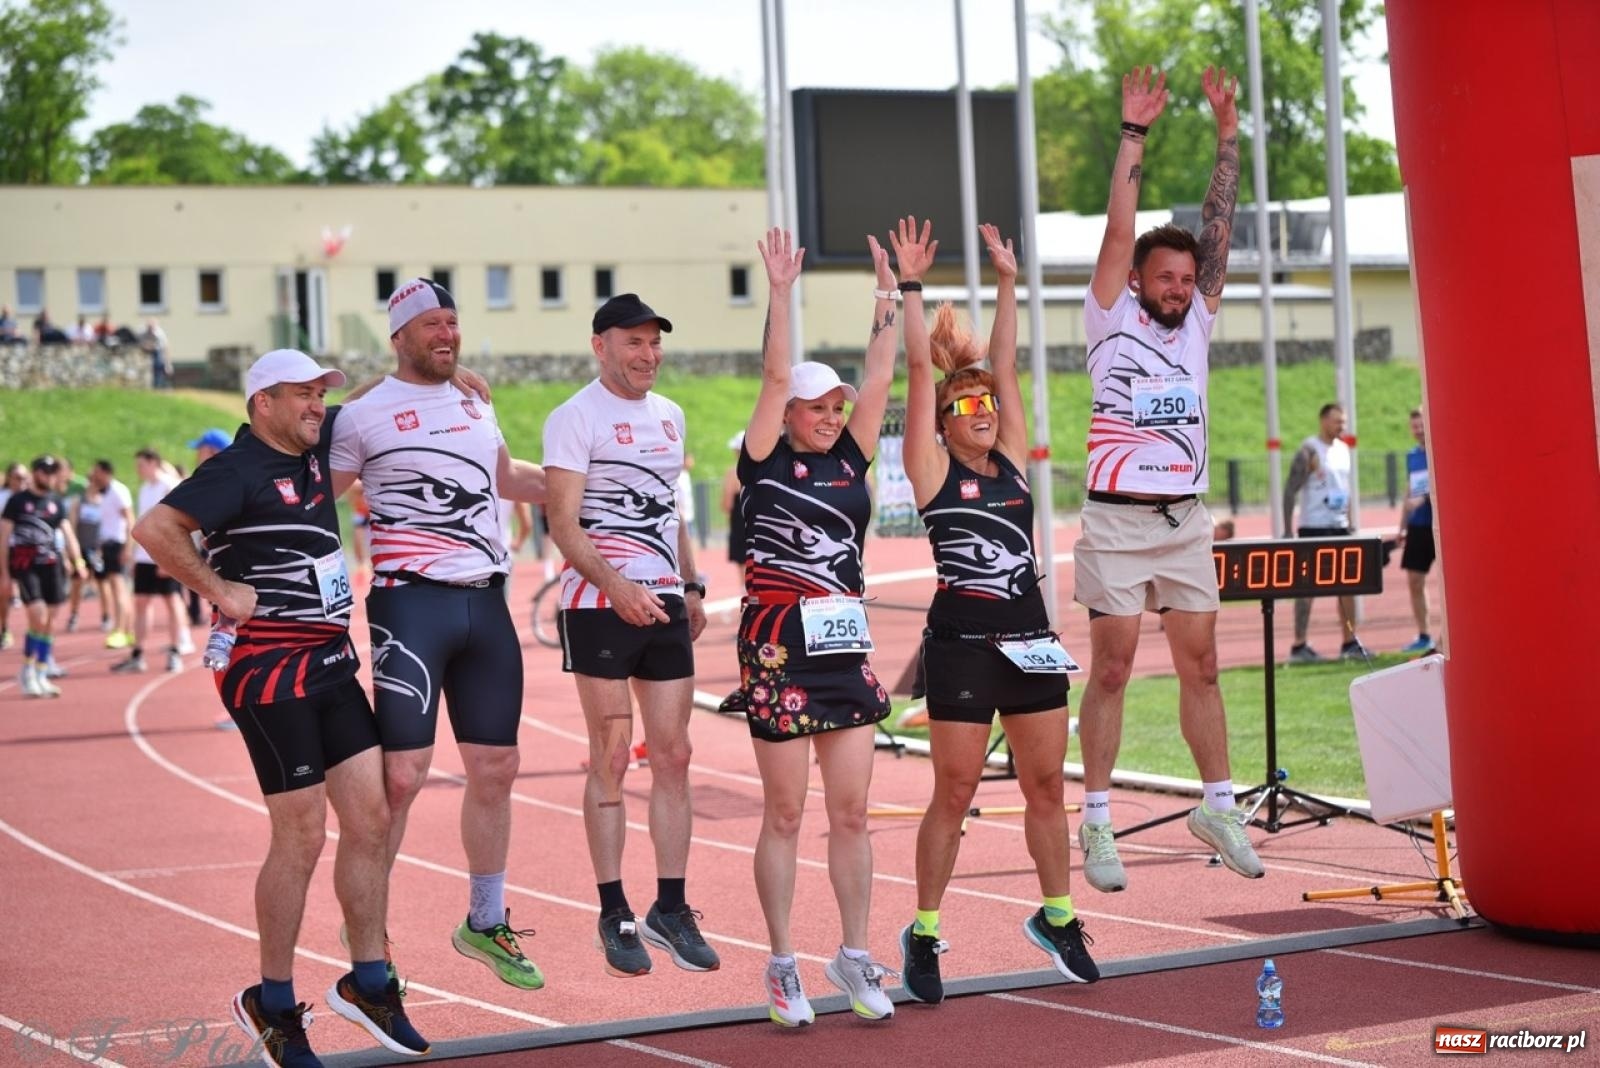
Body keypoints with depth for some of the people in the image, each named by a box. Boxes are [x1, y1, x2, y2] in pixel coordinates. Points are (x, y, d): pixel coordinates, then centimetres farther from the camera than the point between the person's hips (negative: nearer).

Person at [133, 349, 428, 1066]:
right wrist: (219, 588, -18)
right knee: (302, 838, -3)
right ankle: (272, 1004, 11)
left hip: (331, 663, 8)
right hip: (270, 672, -8)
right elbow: (154, 529, -25)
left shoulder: (315, 448, 11)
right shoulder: (238, 470, -13)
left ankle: (366, 981, 18)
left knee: (371, 817, 6)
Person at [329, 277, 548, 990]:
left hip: (486, 603, 6)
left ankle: (485, 923, 24)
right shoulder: (365, 415, -2)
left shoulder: (477, 406, 16)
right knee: (400, 775, -11)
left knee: (494, 768, 9)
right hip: (411, 603, -6)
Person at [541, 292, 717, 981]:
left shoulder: (668, 415, 15)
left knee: (673, 756, 5)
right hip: (599, 604, -6)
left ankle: (670, 909, 12)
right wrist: (618, 586, -25)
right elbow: (564, 522, -13)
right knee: (611, 757, -4)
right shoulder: (575, 418, -6)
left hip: (664, 604, 6)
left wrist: (692, 586, 18)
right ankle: (615, 915, 3)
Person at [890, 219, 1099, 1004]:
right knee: (954, 792, 0)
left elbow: (1005, 365, 9)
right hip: (961, 643, -5)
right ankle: (923, 934, 10)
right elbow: (919, 369, -7)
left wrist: (1007, 283, 9)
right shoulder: (933, 470, -2)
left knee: (1046, 785, 10)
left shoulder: (1012, 463, 9)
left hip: (1030, 640, 5)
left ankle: (1056, 917, 24)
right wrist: (910, 286, -8)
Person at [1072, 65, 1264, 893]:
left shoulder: (1195, 325, 10)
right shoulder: (1111, 321, 0)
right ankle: (1096, 820, 2)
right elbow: (1119, 232, -11)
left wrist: (1227, 133, 0)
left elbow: (1218, 230, 5)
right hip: (1117, 521, -4)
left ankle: (1217, 806, 14)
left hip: (1185, 520, 5)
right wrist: (1133, 133, -12)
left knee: (1200, 665, 6)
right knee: (1111, 669, -3)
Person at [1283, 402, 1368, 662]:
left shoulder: (1343, 449, 12)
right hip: (1313, 527, -7)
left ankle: (1350, 643, 16)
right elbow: (1290, 490, -13)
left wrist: (1351, 522, 17)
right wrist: (1288, 531, -17)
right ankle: (1299, 647, 0)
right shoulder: (1309, 451, -10)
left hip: (1339, 526, 7)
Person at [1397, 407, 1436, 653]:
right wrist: (1402, 528, 20)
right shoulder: (1412, 455, 15)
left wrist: (1424, 499, -29)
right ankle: (1423, 637, 14)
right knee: (1415, 581, 6)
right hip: (1418, 526, 7)